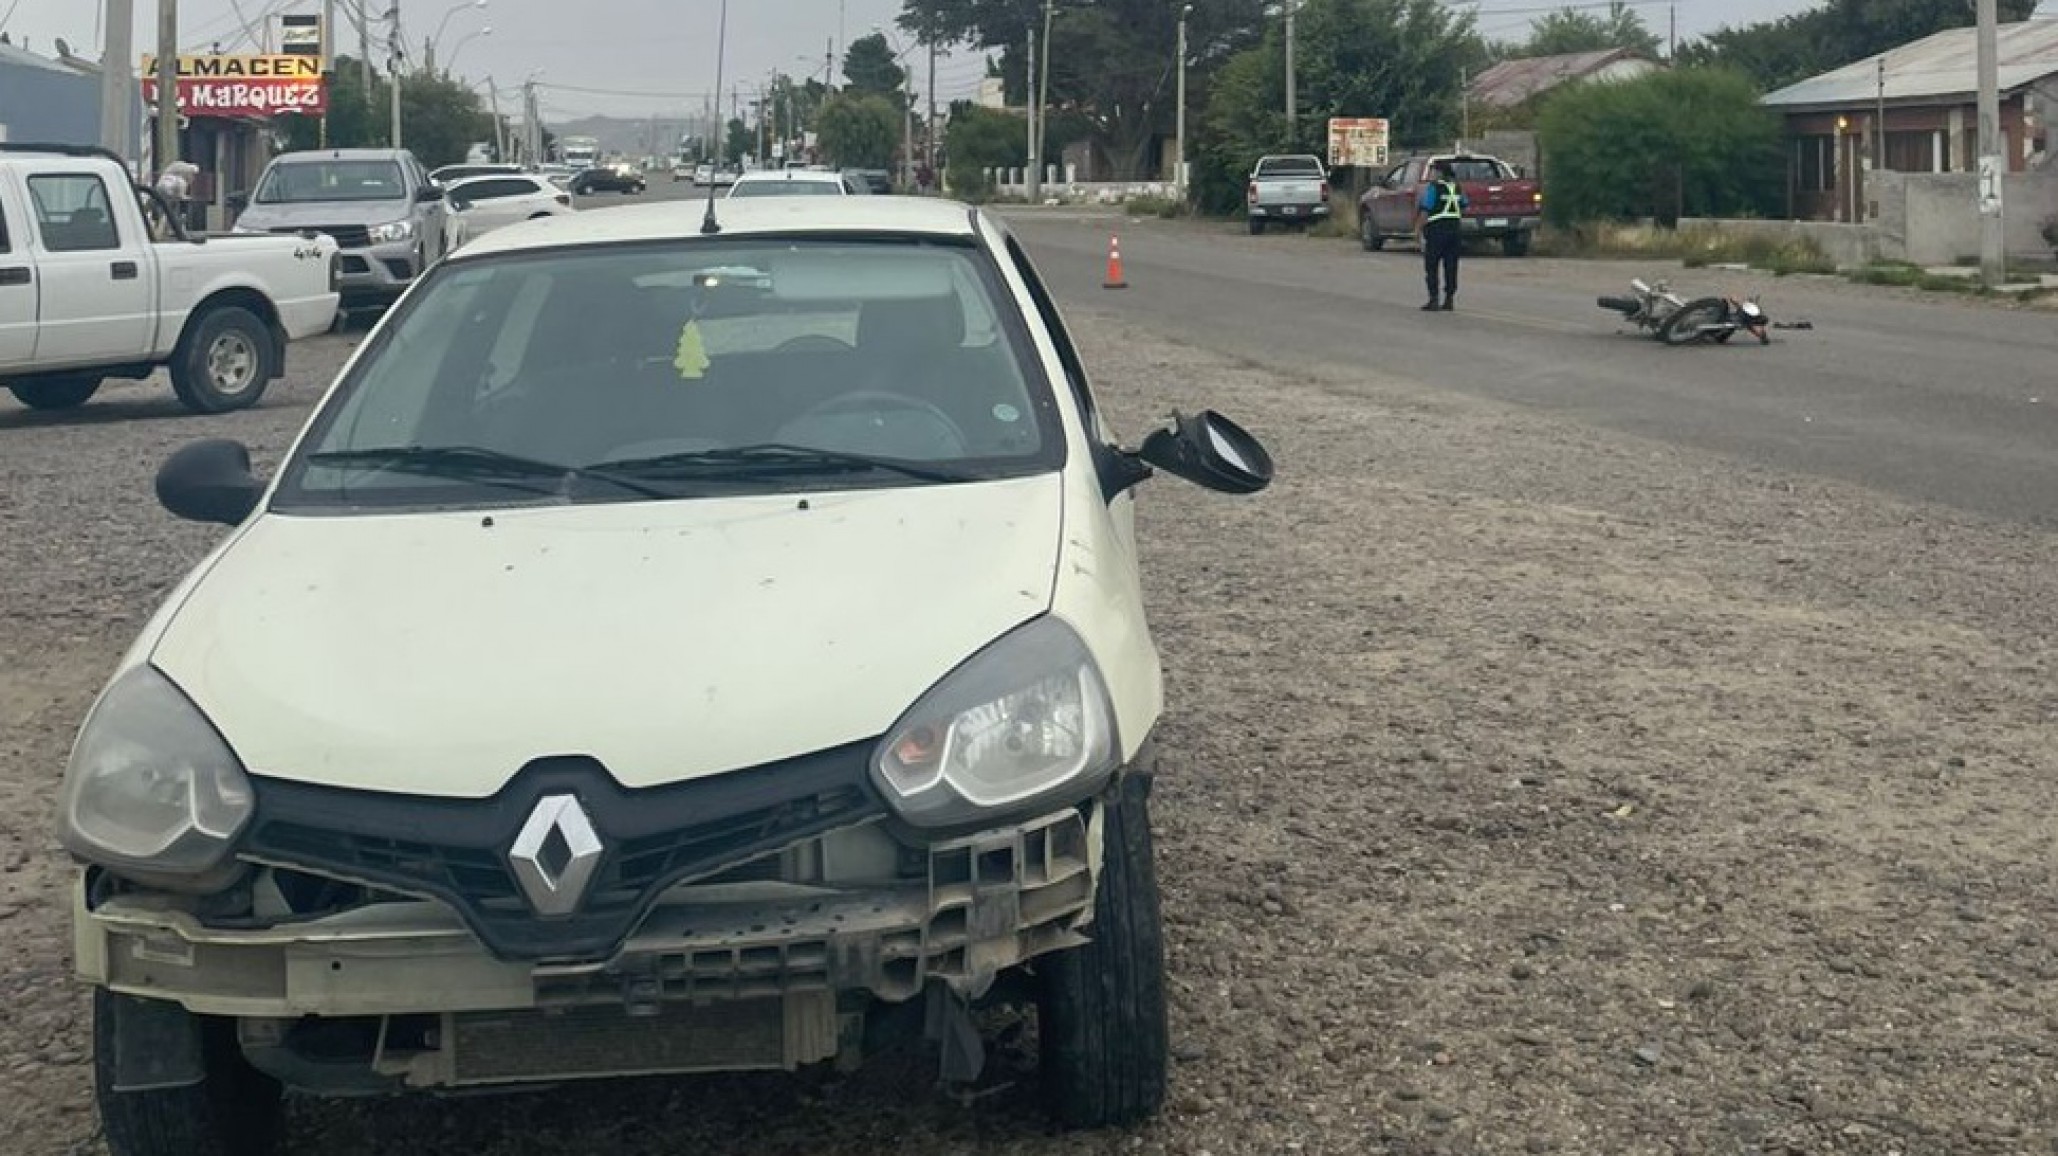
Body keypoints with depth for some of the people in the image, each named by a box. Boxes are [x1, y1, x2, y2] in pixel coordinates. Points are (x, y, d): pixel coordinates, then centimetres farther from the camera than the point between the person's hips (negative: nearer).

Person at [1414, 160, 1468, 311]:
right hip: (1455, 228, 6)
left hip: (1437, 229, -6)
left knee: (1431, 266, 0)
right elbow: (1465, 206, 19)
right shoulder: (1457, 187, 10)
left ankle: (1434, 299, -6)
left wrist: (1418, 228, -8)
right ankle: (1449, 299, 8)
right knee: (1451, 266, 8)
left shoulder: (1433, 187, -11)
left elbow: (1425, 211, -15)